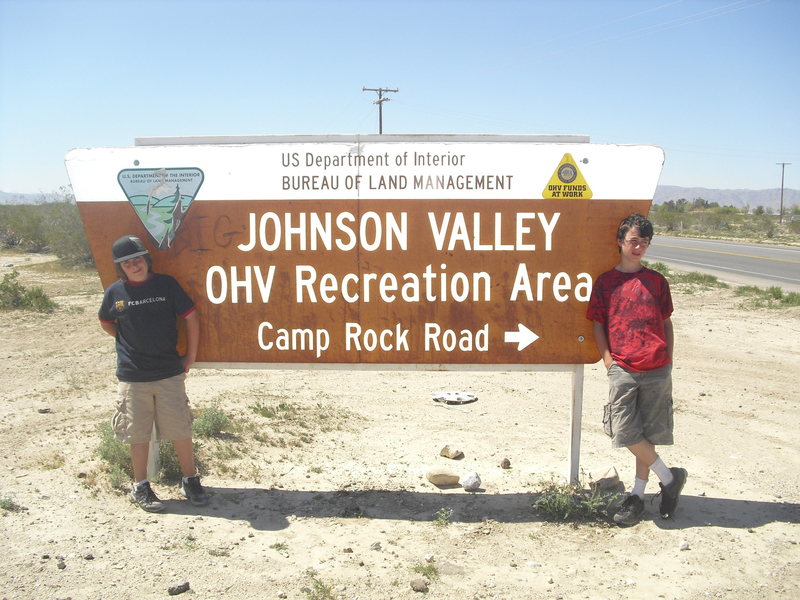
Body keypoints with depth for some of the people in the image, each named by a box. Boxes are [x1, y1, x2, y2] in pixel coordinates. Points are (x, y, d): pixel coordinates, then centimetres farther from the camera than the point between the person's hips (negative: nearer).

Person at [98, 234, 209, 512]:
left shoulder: (166, 284, -3)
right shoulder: (115, 292, 1)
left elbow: (191, 317, 1)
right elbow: (106, 322, 19)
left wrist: (190, 355, 1)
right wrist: (128, 341, 8)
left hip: (170, 374, -1)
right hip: (132, 377, 1)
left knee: (181, 431, 5)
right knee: (138, 434, 9)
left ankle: (190, 480, 21)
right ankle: (140, 487, 23)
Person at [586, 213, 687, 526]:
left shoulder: (656, 280, 10)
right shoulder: (605, 281, 7)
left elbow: (666, 323, 14)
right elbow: (597, 324, 8)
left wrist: (668, 362, 6)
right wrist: (608, 360, -3)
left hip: (657, 369, 1)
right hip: (623, 369, -1)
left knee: (647, 433, 5)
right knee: (625, 432, -7)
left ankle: (637, 495, 19)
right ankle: (669, 477, 14)